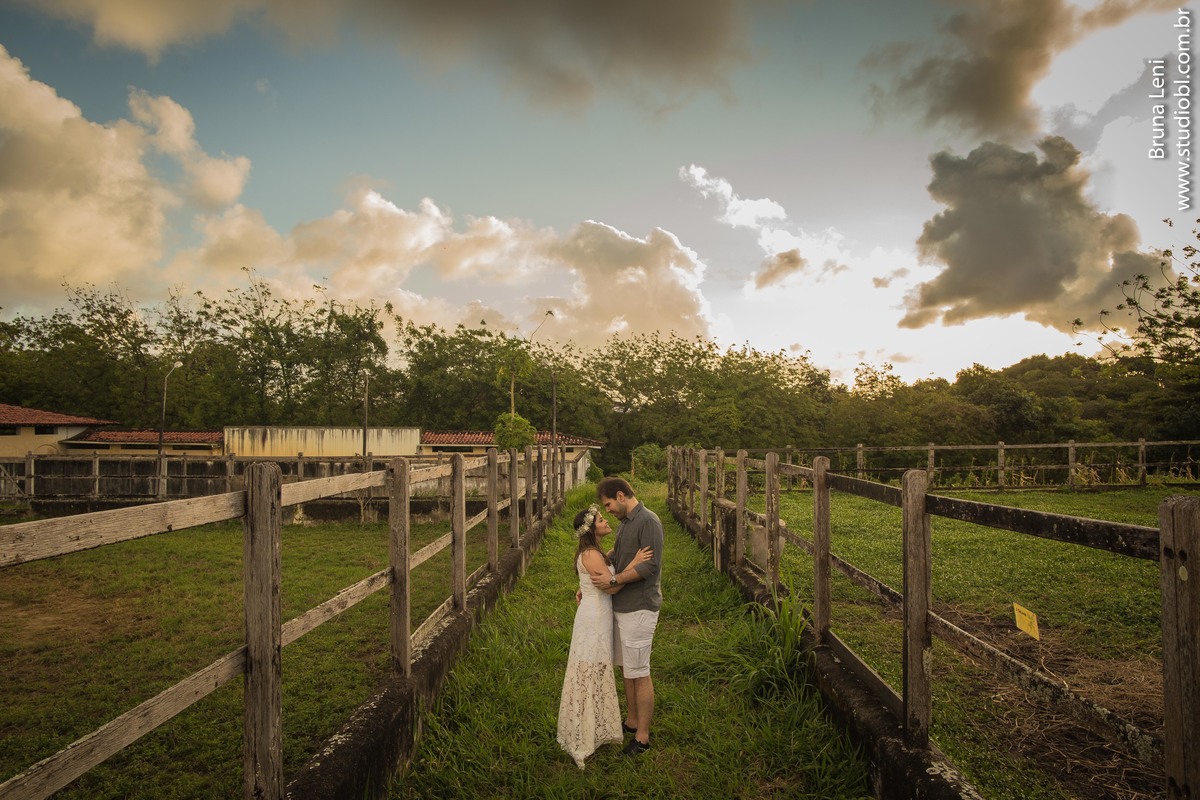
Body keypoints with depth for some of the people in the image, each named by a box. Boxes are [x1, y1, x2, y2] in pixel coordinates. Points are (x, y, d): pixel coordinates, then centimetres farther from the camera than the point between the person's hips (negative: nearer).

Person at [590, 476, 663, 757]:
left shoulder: (648, 521, -16)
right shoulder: (625, 522, 13)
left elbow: (650, 566, -22)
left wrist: (612, 580, -22)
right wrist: (589, 585, 14)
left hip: (639, 608, -9)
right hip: (621, 606, 9)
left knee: (639, 673, 1)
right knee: (626, 668, 18)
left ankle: (642, 736, 13)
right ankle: (631, 721, 33)